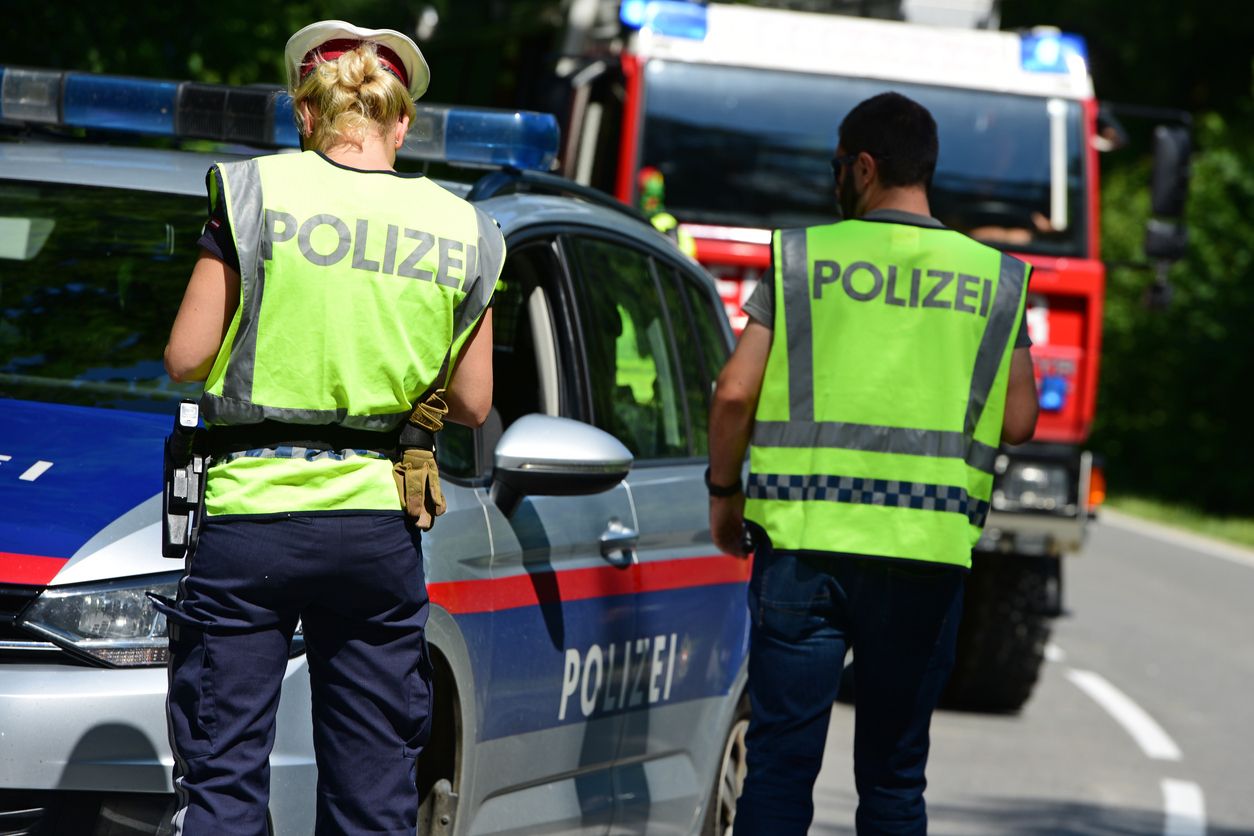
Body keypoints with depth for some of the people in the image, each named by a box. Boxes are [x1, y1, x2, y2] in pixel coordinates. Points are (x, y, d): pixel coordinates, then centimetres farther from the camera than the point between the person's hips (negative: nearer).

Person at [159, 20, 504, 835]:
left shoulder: (259, 193, -3)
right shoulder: (461, 232, 5)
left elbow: (186, 358, -4)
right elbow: (473, 402, 8)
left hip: (253, 515, -3)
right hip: (380, 524, 3)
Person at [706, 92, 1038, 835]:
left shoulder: (801, 257, 2)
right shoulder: (994, 279, 7)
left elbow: (735, 393, -2)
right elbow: (1017, 422, 5)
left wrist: (723, 494, 13)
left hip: (805, 536, -2)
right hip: (928, 550, 2)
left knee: (781, 761, 0)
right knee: (895, 773, 10)